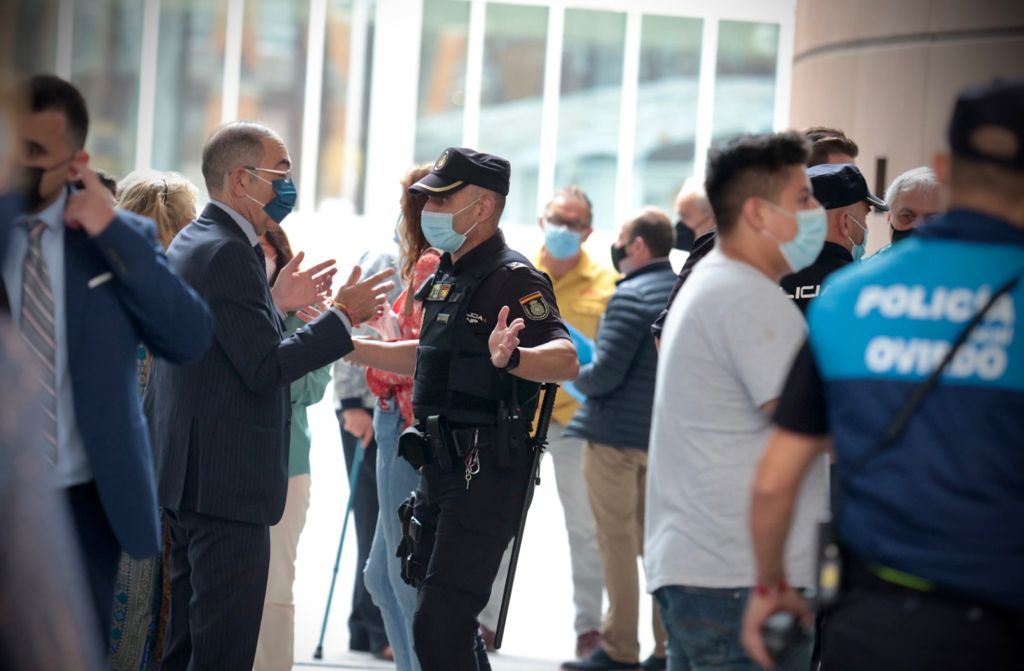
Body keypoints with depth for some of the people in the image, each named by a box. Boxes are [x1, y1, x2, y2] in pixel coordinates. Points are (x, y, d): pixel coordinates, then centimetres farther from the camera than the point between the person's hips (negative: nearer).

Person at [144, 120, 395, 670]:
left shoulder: (191, 243, 16)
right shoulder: (227, 253, -17)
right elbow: (265, 369, -21)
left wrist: (276, 303, 14)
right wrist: (342, 317, -14)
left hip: (185, 473, 11)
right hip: (227, 480, -11)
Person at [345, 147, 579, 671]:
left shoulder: (513, 279, -14)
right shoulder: (448, 277, 15)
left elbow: (566, 360, -28)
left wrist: (512, 358, -48)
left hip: (485, 473, -10)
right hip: (442, 468, 10)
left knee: (439, 626, -14)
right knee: (444, 622, 18)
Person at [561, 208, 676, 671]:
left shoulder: (631, 296, -15)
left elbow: (605, 374, -20)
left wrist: (574, 373, 0)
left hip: (617, 435, -7)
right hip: (665, 437, 7)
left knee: (617, 541, 0)